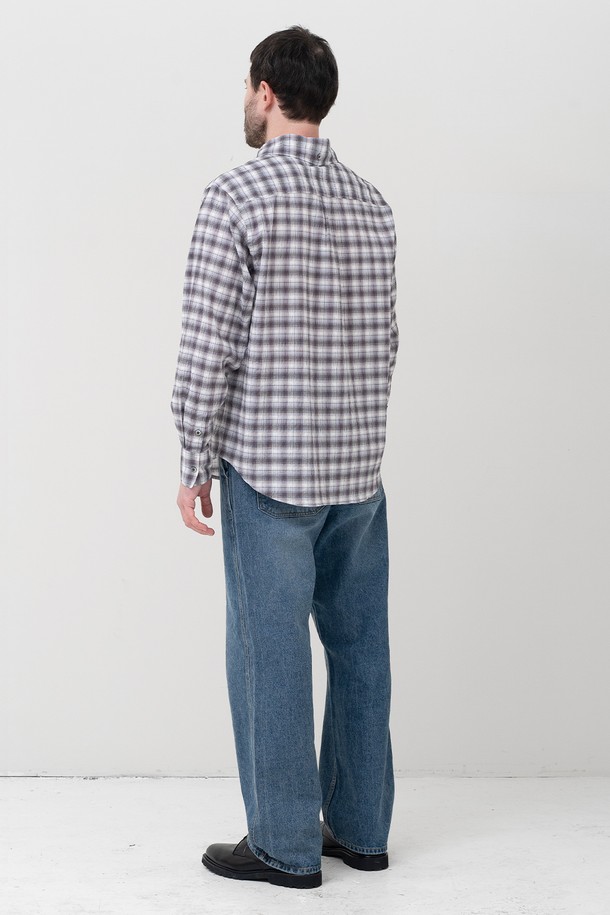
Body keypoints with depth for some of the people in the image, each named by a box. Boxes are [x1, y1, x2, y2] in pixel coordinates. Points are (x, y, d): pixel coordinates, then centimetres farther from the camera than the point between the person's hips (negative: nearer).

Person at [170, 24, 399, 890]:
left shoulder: (237, 195, -11)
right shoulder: (374, 206, 8)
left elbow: (209, 348, -14)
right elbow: (385, 343, 13)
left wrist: (194, 466, -6)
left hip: (269, 470, -6)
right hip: (360, 469, 6)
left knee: (271, 654, 3)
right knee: (360, 648, 12)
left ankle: (284, 845, 13)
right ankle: (361, 828, 23)